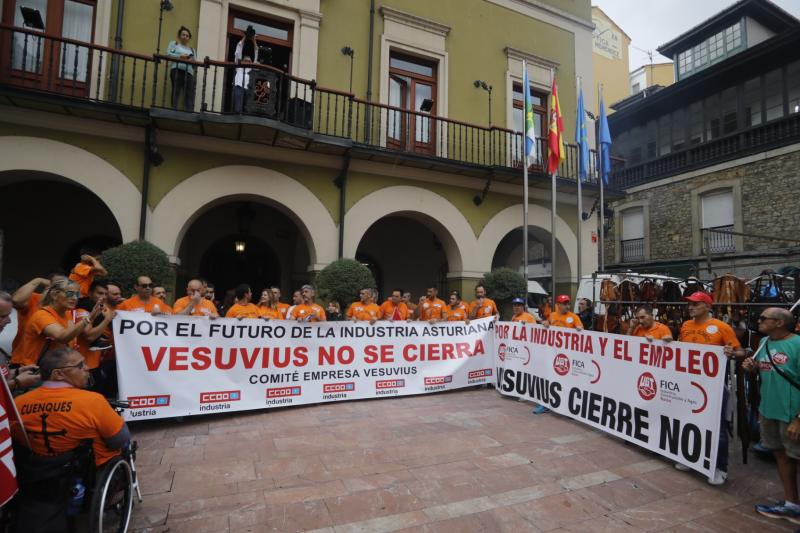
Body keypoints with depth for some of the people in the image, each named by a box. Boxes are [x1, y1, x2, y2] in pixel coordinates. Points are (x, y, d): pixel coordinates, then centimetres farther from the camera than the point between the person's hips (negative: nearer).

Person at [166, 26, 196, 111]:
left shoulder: (191, 49, 29)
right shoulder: (174, 43, 18)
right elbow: (168, 54, 2)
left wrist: (192, 60, -2)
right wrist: (180, 56, -10)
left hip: (189, 72, 4)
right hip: (177, 70, -3)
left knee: (190, 94, -10)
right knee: (176, 92, -10)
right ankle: (174, 110, -12)